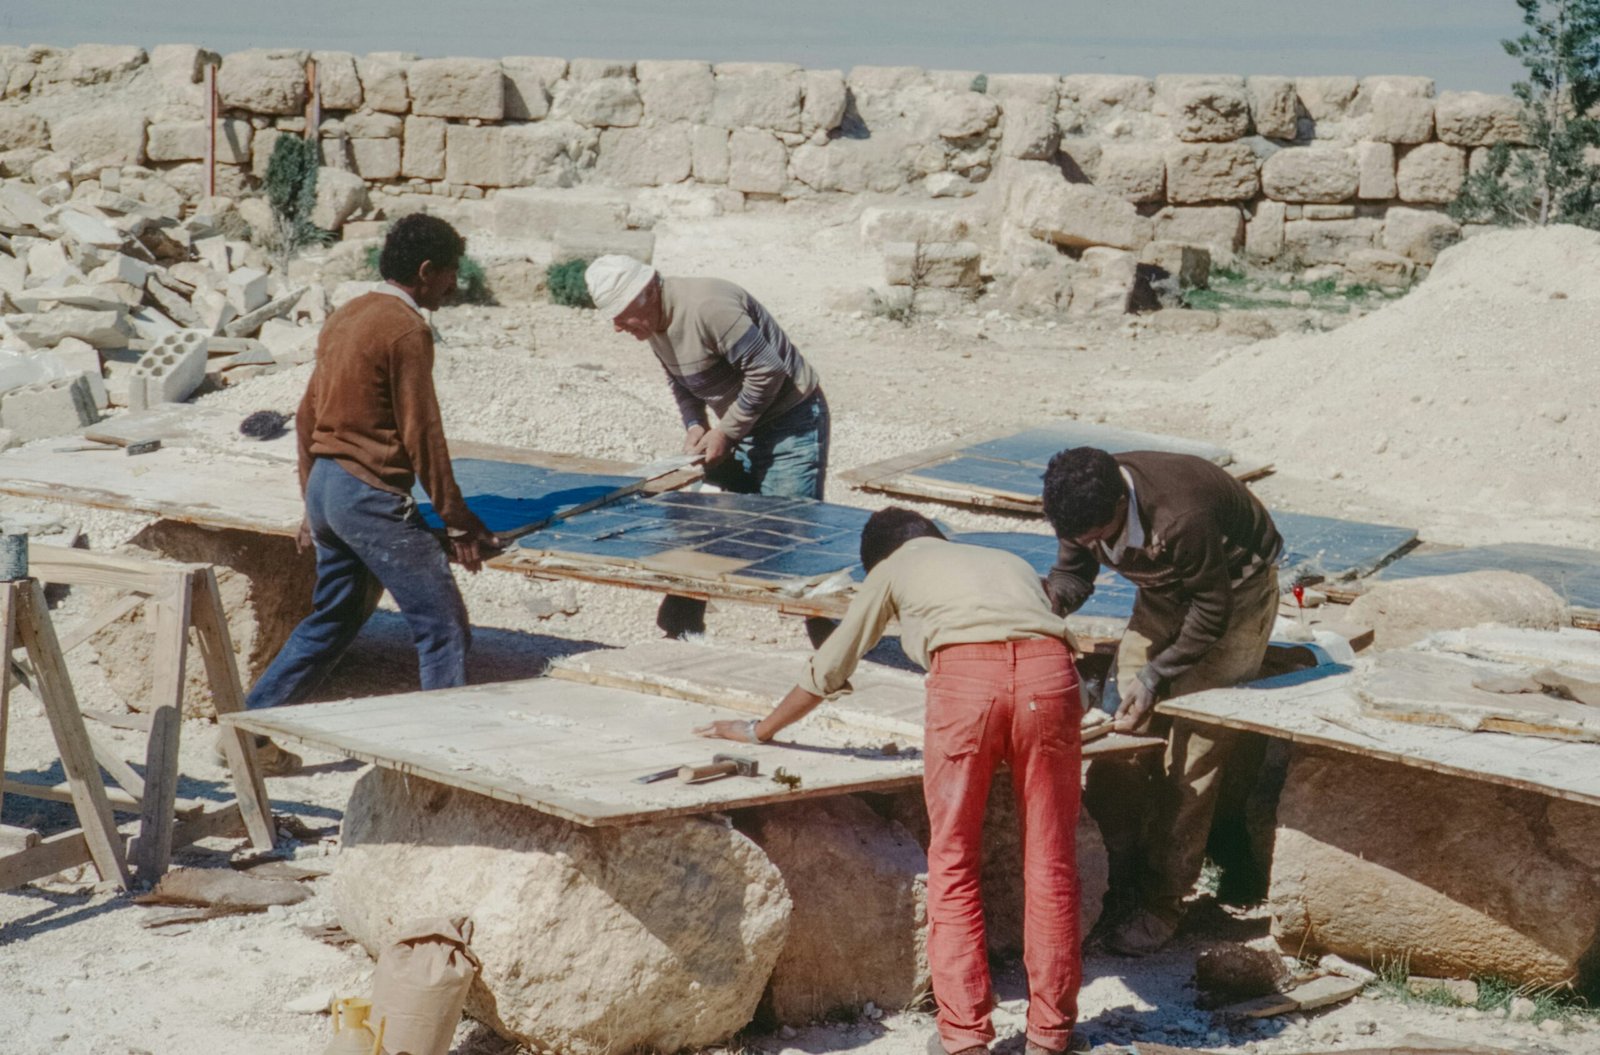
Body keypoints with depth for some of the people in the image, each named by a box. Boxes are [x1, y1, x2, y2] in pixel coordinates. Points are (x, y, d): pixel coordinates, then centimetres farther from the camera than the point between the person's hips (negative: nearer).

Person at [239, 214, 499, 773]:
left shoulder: (346, 318, 13)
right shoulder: (406, 329, -13)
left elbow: (308, 416, 18)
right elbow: (421, 434, -14)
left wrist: (313, 503, 25)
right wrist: (457, 521, -9)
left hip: (327, 483, 9)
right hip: (372, 492, -9)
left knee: (332, 620, 20)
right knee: (444, 624, -3)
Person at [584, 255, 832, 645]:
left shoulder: (706, 307, -27)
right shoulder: (656, 324, 2)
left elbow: (768, 371, -26)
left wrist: (725, 432, -19)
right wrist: (694, 425, 0)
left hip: (791, 421, -9)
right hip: (742, 427, 9)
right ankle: (680, 635, 19)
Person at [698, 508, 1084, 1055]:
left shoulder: (893, 568, 31)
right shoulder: (1011, 563, 39)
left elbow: (828, 669, 35)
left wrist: (760, 730, 48)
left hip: (964, 673, -3)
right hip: (1048, 667, 3)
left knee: (952, 863, 9)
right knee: (1049, 860, 12)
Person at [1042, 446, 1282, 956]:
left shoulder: (1181, 517, -40)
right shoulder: (1084, 507, -19)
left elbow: (1213, 611, -27)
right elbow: (1072, 574, -3)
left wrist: (1156, 676, -27)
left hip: (1234, 593, -7)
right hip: (1165, 592, 7)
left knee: (1193, 753, -11)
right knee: (1125, 729, -2)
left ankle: (1162, 902, -4)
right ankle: (1118, 881, 5)